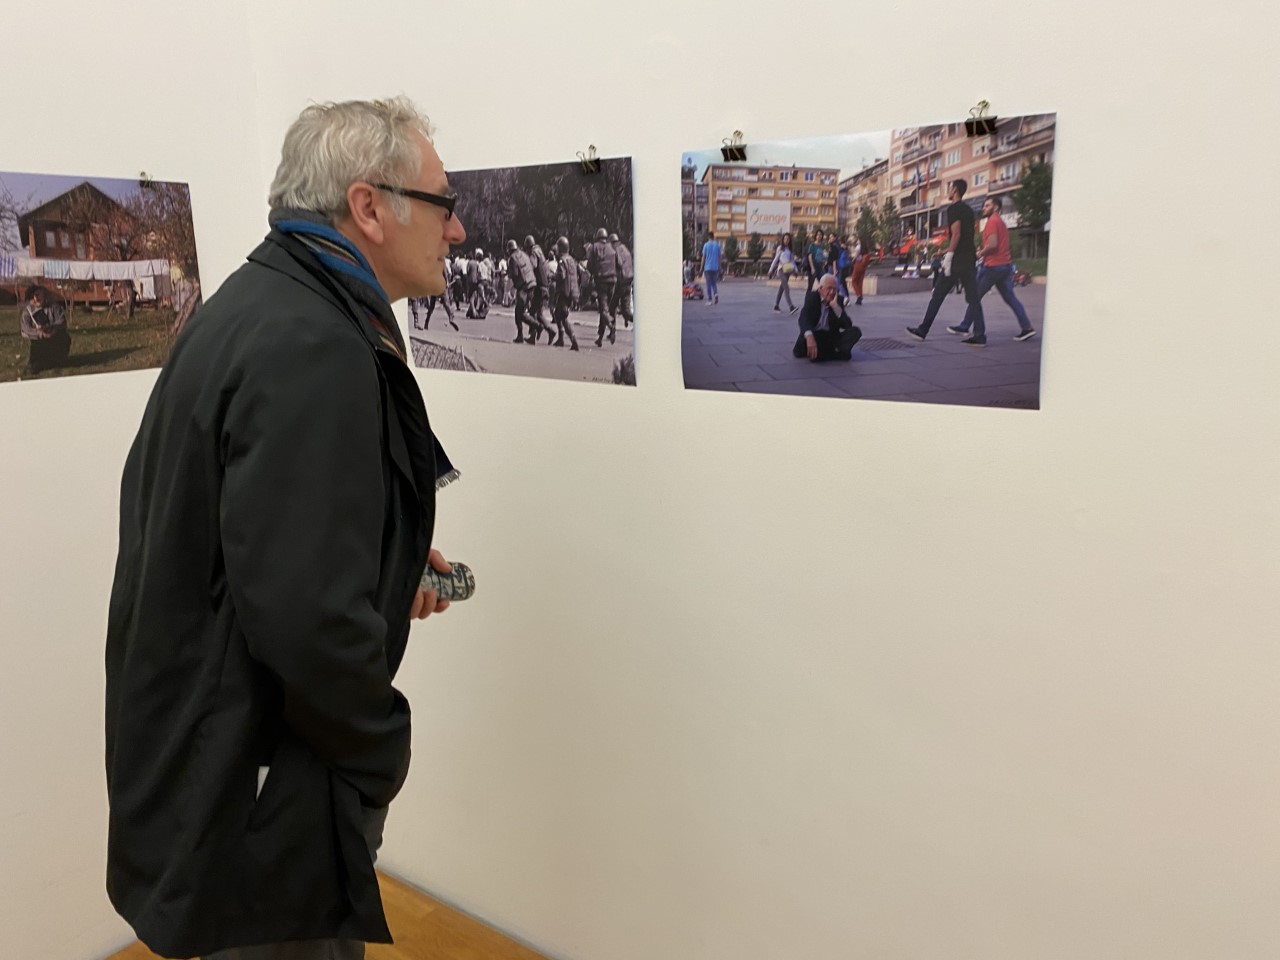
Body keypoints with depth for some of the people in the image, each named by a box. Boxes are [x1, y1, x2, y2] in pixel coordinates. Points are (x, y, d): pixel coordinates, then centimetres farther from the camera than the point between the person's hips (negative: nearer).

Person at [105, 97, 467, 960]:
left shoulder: (259, 304, 6)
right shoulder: (311, 349, -27)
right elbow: (309, 614, -32)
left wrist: (386, 562, 7)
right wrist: (381, 755, -14)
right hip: (258, 790, -9)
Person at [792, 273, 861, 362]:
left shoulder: (839, 300, 2)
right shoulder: (811, 297, -7)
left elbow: (848, 325, -8)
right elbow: (804, 319, -27)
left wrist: (836, 306, -20)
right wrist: (809, 337, -47)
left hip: (831, 336, 3)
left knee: (856, 331, -20)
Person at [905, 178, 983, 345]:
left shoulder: (953, 208, -6)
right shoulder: (968, 209, 19)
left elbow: (956, 234, -17)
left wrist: (948, 256, -19)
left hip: (957, 260, -7)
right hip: (970, 259, 8)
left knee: (938, 295, 1)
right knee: (973, 298, 2)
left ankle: (922, 330, 7)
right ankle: (980, 336, -4)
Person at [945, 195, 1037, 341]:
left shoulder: (992, 221, -9)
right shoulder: (1001, 222, 21)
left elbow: (992, 244, -21)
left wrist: (980, 254, -7)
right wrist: (983, 252, 14)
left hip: (993, 266, -9)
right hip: (1006, 264, 9)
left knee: (975, 296, 1)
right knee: (1010, 297, 5)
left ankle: (964, 327, 8)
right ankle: (1027, 328, -3)